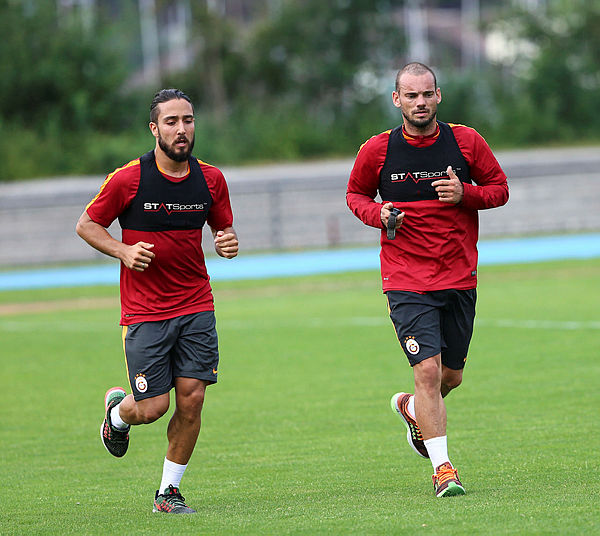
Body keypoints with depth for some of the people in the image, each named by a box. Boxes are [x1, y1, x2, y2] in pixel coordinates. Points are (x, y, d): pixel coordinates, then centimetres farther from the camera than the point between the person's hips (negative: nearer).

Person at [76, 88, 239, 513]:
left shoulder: (211, 179, 1)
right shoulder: (128, 179, -10)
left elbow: (224, 227, 16)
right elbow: (87, 225, 2)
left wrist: (229, 241, -8)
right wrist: (123, 251, -15)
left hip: (196, 307, 3)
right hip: (144, 312, -3)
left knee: (192, 399, -4)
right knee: (153, 407, -5)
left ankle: (170, 492, 13)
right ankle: (118, 411, 33)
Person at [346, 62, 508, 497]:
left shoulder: (466, 142, -2)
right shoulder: (376, 151, -3)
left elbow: (499, 188, 7)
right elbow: (356, 194, 12)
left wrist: (465, 193, -13)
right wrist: (378, 213, -10)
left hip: (460, 278, 3)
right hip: (406, 279, -3)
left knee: (451, 376, 11)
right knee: (428, 370, -15)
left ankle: (412, 409, 45)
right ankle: (442, 467, -9)